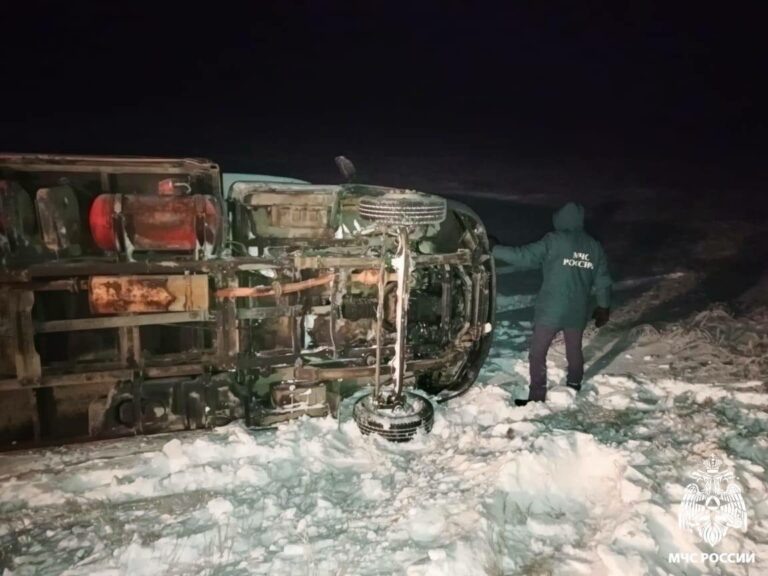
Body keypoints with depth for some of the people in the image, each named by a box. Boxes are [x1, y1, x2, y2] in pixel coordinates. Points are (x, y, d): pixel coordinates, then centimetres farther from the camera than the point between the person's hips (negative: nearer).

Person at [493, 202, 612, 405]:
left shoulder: (554, 241, -12)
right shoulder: (595, 246, 5)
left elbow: (524, 256, -16)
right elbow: (602, 281, 9)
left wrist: (494, 250, -7)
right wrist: (604, 306, 20)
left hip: (551, 311, -5)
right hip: (578, 312, 6)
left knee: (537, 353, 5)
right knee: (574, 349, 24)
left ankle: (537, 397, 7)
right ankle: (574, 386, 41)